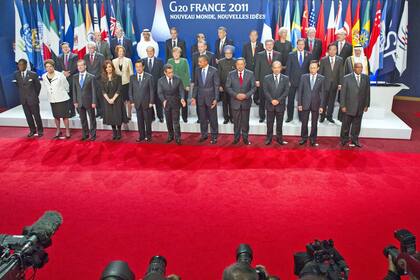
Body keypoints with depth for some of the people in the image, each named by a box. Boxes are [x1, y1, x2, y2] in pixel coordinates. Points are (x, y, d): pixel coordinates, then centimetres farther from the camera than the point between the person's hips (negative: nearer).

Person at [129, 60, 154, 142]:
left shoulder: (149, 77, -3)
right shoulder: (132, 77, 5)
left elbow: (152, 90, -4)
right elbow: (130, 90, 7)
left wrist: (151, 102, -8)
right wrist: (132, 101, 0)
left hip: (146, 103, -2)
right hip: (137, 103, 2)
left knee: (148, 120, 5)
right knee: (140, 120, 8)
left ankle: (148, 136, 18)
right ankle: (141, 136, 18)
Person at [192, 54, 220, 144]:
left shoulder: (214, 71, -7)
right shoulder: (197, 71, 4)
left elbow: (216, 85, -7)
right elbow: (196, 85, 9)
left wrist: (216, 99, -12)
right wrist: (194, 97, 3)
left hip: (210, 97, -4)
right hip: (200, 98, 4)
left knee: (213, 118, 5)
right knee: (202, 118, 11)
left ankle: (214, 136, 15)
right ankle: (204, 135, 24)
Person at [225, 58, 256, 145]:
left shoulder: (250, 74, -1)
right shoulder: (231, 74, 0)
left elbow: (253, 87, -1)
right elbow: (228, 87, -2)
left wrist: (246, 95, -15)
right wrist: (236, 95, -15)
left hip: (246, 101, 0)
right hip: (235, 101, 0)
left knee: (245, 121, 8)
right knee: (236, 121, 8)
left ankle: (245, 138, 21)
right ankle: (236, 138, 21)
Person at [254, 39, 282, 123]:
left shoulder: (278, 55, 6)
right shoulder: (260, 55, 4)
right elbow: (257, 68, 2)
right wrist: (257, 80, -4)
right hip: (262, 81, 0)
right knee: (262, 99, 6)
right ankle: (262, 116, 16)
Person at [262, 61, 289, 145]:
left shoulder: (285, 78, 3)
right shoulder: (267, 78, 3)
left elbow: (286, 91, -4)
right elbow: (265, 91, -4)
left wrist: (278, 100, -15)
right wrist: (272, 100, -15)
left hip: (280, 104, 0)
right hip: (270, 104, 0)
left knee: (279, 123, 8)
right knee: (269, 123, 5)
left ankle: (279, 138, 17)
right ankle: (269, 138, 14)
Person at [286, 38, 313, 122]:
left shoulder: (309, 55, 3)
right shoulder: (291, 55, 2)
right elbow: (288, 68, 1)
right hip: (293, 81, 0)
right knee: (290, 99, 4)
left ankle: (302, 116, 19)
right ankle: (290, 116, 15)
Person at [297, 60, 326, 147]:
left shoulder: (322, 78, 1)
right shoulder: (304, 77, 2)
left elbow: (322, 93, 0)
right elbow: (300, 91, 2)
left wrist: (322, 106, -5)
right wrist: (299, 104, -3)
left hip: (316, 104, 0)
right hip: (305, 104, 0)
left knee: (314, 123, 8)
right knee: (304, 123, 5)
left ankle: (313, 139, 19)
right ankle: (304, 138, 20)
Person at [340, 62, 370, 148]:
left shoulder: (366, 77, 4)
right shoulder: (347, 78, -6)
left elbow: (367, 92, 7)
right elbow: (343, 93, -6)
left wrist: (366, 105, 5)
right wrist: (343, 105, -9)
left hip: (360, 107, 3)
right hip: (349, 106, -3)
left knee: (357, 125, 10)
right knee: (346, 125, 6)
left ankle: (354, 141, 22)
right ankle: (344, 140, 23)